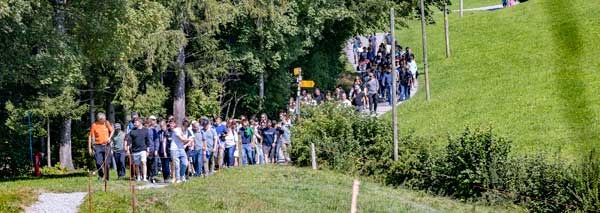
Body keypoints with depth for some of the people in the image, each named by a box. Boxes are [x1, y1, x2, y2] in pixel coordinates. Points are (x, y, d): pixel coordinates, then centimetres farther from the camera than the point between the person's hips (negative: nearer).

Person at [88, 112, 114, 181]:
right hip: (98, 146, -2)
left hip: (106, 145, 2)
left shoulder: (107, 123, 3)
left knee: (106, 163, 1)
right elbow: (90, 137, -2)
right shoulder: (94, 125, -5)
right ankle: (100, 175, 15)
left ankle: (107, 177, 12)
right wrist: (89, 148, -4)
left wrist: (109, 137, -1)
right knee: (98, 163, -8)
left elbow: (112, 131, 19)